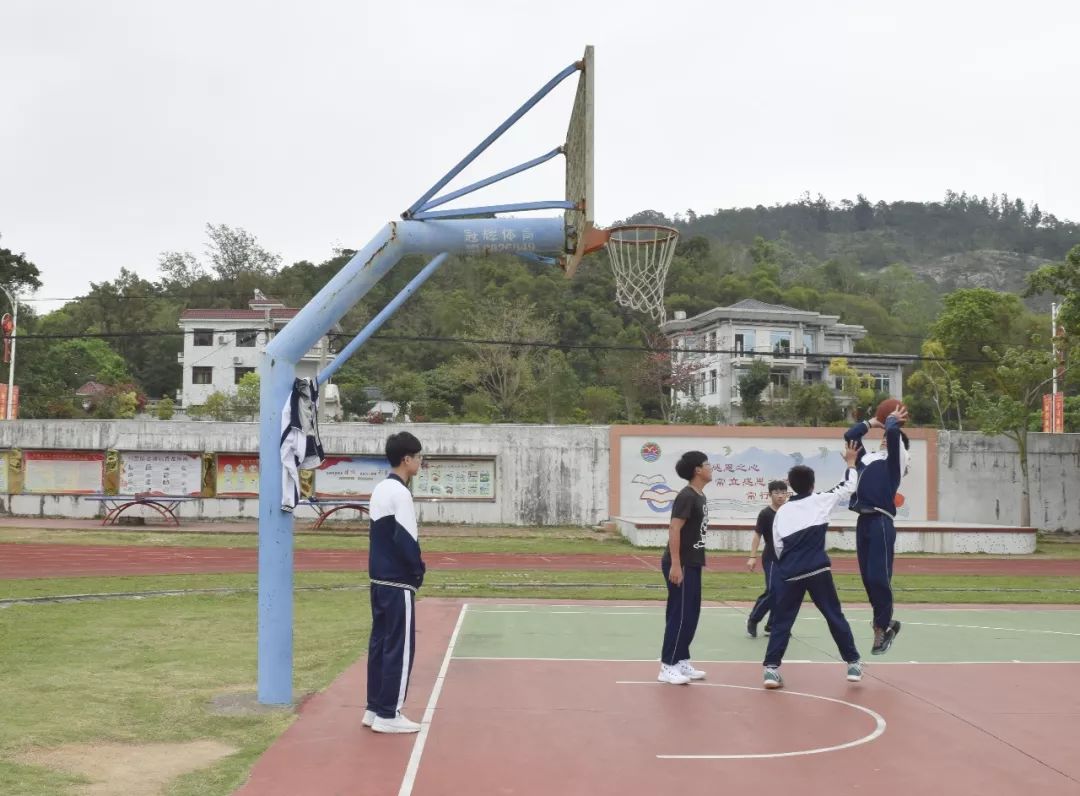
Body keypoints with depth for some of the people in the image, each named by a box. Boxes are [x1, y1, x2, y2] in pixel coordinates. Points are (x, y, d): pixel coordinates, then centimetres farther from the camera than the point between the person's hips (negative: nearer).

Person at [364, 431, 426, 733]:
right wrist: (418, 572, -7)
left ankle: (374, 709, 19)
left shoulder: (380, 489, 12)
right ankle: (388, 715, 0)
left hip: (379, 578, 9)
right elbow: (405, 540, -20)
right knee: (400, 647, -3)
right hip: (398, 582, -9)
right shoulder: (399, 492, -16)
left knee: (380, 643, 13)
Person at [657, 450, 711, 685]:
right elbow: (674, 529, -21)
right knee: (680, 616, -6)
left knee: (691, 615, 13)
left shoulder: (701, 496, 12)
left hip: (692, 564, 9)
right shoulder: (686, 496, -16)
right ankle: (667, 667, -1)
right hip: (680, 565, -9)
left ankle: (682, 662, 21)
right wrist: (675, 564, -25)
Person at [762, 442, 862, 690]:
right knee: (835, 617, 12)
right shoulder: (820, 501, 4)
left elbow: (777, 546, 11)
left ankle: (771, 668, -5)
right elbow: (848, 488, 16)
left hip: (789, 574, 2)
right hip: (817, 571, -2)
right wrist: (851, 462, 29)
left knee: (782, 621, 5)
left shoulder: (782, 511, 10)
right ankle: (853, 663, 18)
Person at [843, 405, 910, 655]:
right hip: (864, 521, 7)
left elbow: (893, 432, -10)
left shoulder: (896, 457, 6)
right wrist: (872, 422, 28)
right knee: (868, 578, 8)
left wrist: (892, 420, 10)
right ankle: (886, 623, 20)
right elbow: (849, 435, 26)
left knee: (879, 578, -9)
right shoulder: (868, 457, 22)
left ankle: (881, 628, -1)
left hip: (881, 522, -6)